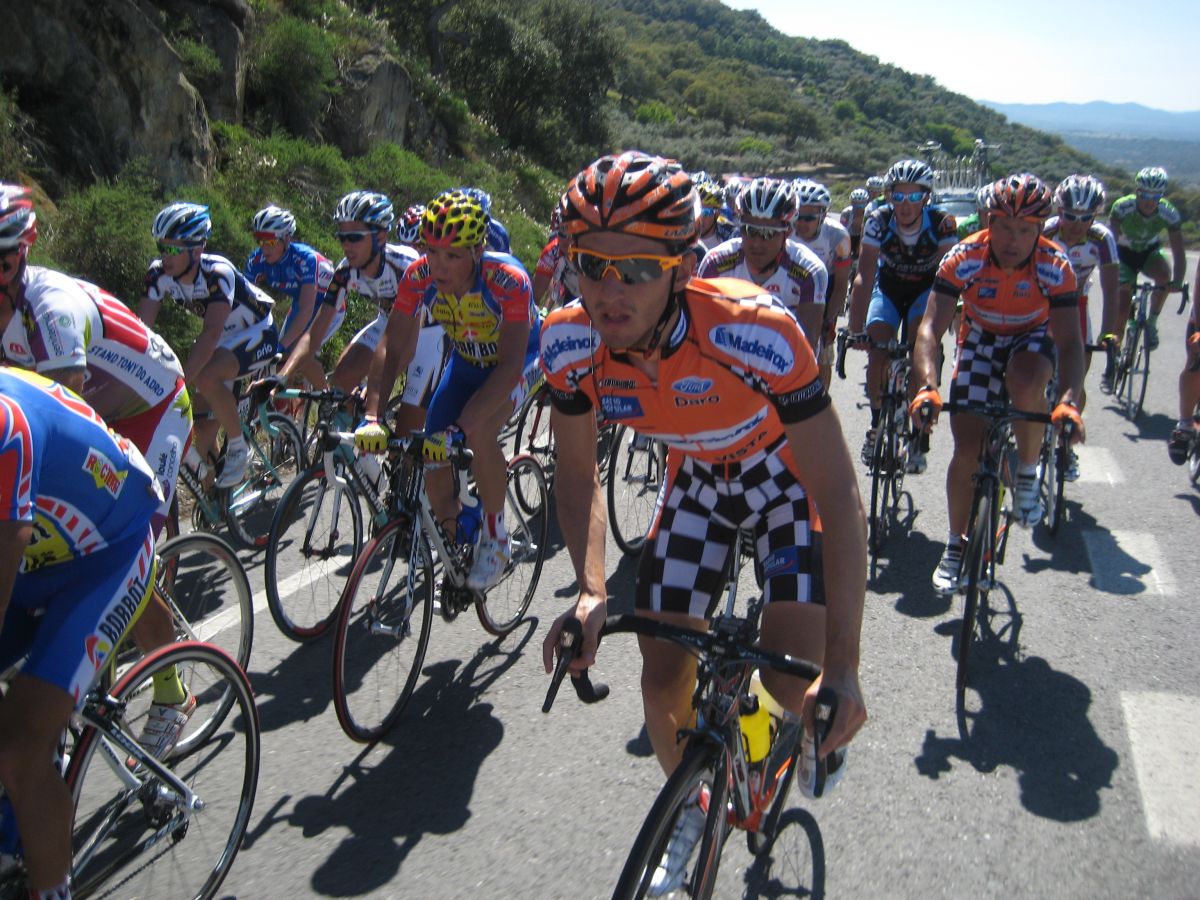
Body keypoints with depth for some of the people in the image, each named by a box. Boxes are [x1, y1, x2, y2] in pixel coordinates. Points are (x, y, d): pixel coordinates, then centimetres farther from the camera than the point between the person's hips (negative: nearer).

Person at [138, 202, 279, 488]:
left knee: (205, 377, -33)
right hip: (225, 338, 7)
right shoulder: (159, 274, -15)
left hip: (258, 335, -7)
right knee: (203, 425, 0)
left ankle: (239, 447, -12)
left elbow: (211, 334, -41)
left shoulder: (217, 272, -32)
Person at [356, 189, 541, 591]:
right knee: (434, 460, -5)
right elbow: (392, 348, -21)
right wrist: (372, 416, -36)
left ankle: (496, 535, -10)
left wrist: (460, 428, -49)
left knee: (479, 433, -33)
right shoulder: (419, 276, -23)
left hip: (519, 359, -4)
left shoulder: (508, 279, -35)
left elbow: (510, 364, -39)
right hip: (466, 360, 5)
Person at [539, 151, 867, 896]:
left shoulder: (755, 332, -40)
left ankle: (827, 725, 28)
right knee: (664, 680, 1)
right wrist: (590, 589, -28)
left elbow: (839, 494, -35)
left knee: (794, 690, -12)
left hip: (790, 477, -3)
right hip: (699, 480, 4)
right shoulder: (570, 341, -26)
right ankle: (691, 810, 33)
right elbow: (579, 471, -11)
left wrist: (844, 670, -37)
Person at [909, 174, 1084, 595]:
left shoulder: (1054, 266, -26)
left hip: (1033, 339, 0)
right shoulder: (964, 259, -27)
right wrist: (927, 386, -50)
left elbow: (1070, 341, -31)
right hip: (981, 341, 1)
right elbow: (930, 328, -33)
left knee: (1025, 383, -37)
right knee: (967, 450, -8)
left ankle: (1028, 475, -9)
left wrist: (1068, 400, -49)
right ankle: (956, 544, 11)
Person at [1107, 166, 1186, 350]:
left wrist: (1177, 281, -44)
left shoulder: (1169, 213, -25)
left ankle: (1152, 322, -12)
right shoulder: (1122, 207, -29)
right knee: (1121, 311, -8)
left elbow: (1178, 253, -27)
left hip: (1150, 253, 1)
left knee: (1164, 274, -33)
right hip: (1124, 254, -1)